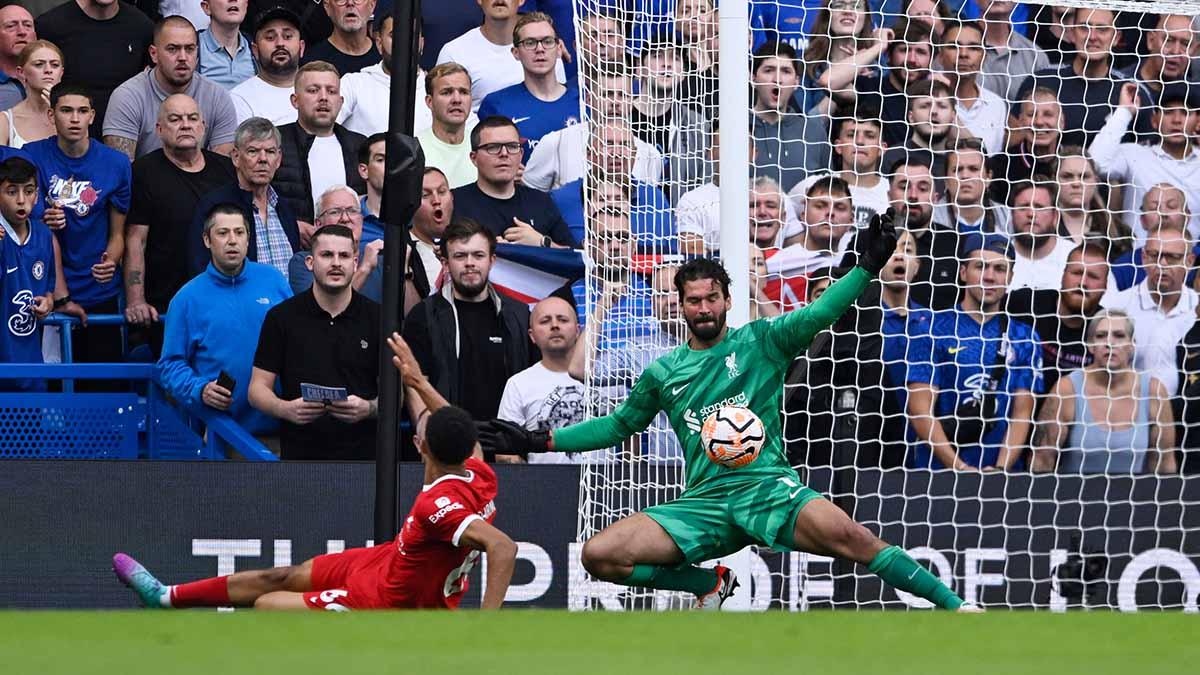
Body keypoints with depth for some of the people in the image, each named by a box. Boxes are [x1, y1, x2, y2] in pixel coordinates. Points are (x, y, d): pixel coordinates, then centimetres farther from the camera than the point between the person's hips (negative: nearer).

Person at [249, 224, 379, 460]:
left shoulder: (376, 318, 7)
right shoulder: (282, 317, 6)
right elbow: (258, 388, 5)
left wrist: (369, 408, -14)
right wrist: (286, 409, -16)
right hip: (299, 457, 0)